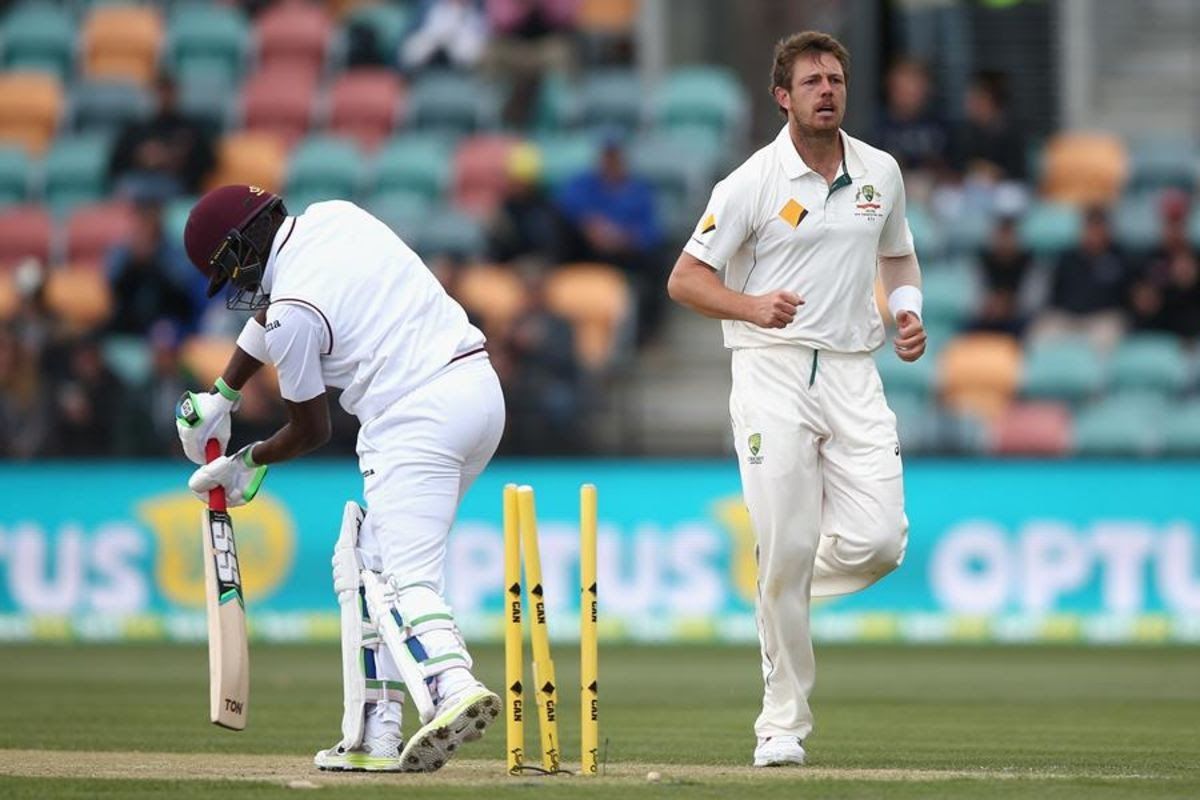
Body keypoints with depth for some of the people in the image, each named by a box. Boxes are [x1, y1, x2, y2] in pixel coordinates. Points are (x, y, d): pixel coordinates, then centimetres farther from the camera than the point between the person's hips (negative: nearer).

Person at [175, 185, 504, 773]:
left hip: (415, 417, -9)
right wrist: (221, 396, 34)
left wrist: (247, 463, 22)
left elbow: (311, 430, 4)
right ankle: (375, 735, 11)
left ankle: (451, 686, -42)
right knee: (371, 563, 15)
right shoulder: (334, 217, 13)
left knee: (404, 578, -15)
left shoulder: (293, 311, -10)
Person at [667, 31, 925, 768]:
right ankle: (785, 723, 2)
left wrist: (910, 309, 5)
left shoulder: (881, 173, 10)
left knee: (879, 542, -12)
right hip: (773, 374, -4)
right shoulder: (753, 182, -4)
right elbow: (686, 279, -4)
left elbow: (898, 256, 27)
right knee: (786, 548, -8)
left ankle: (788, 590, 22)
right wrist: (752, 306, -22)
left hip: (853, 371, 4)